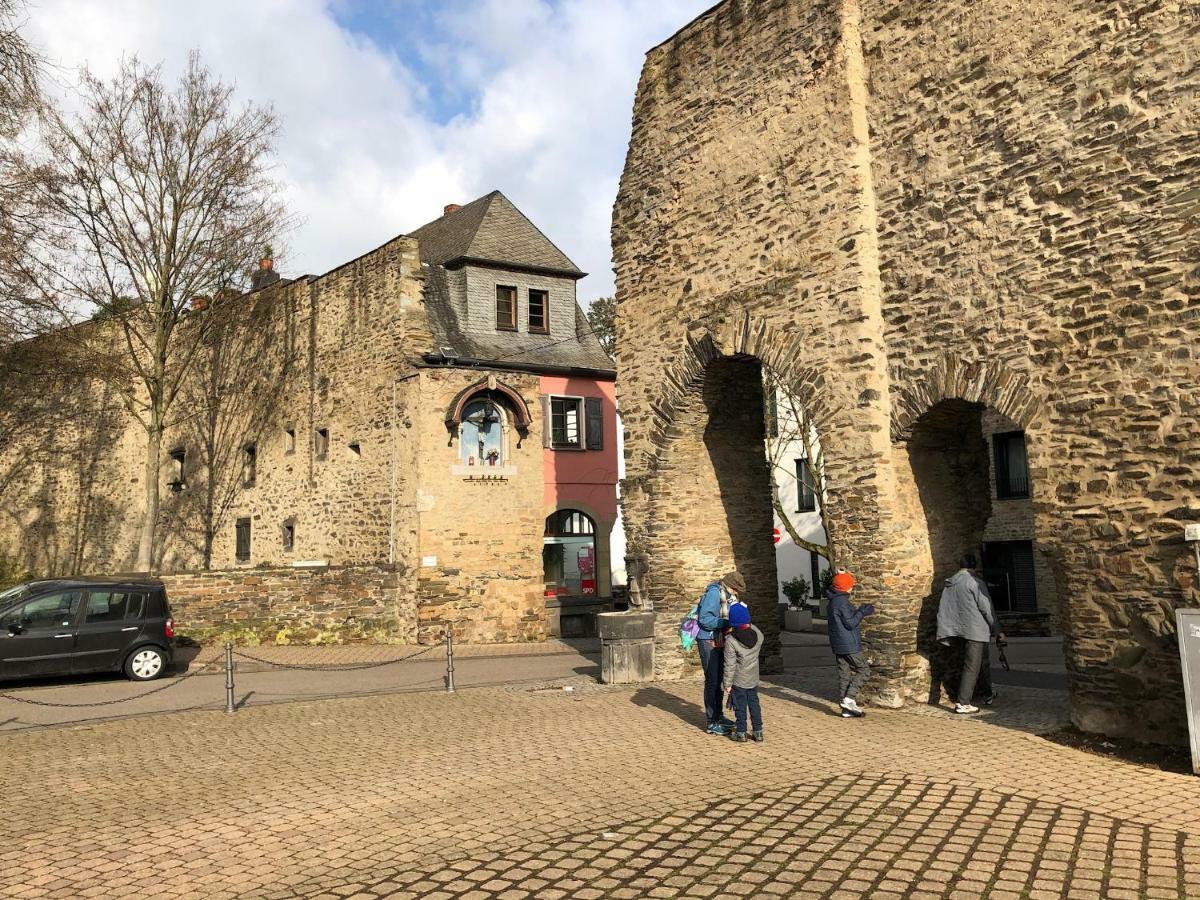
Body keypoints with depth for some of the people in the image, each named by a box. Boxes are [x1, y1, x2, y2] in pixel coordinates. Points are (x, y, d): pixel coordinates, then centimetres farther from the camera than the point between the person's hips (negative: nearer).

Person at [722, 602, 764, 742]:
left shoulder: (730, 641, -21)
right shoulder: (758, 635, -10)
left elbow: (730, 665, -18)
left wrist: (727, 684, -11)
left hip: (738, 680, -4)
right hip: (753, 679, 4)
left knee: (740, 706, 7)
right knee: (754, 704, 16)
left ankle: (741, 732, 14)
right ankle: (758, 732, 20)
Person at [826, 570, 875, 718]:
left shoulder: (834, 601, 13)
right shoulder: (842, 602, -18)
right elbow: (851, 623, -19)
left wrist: (861, 611, 17)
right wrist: (862, 612, -8)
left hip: (839, 646, 9)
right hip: (849, 645, -9)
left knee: (844, 674, 10)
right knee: (864, 671, 0)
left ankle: (847, 709, 13)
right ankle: (849, 699, -8)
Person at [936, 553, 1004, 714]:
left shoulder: (950, 583, 11)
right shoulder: (974, 581, -10)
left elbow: (943, 610, 12)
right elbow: (986, 607, -11)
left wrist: (950, 631, 19)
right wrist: (996, 630, -3)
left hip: (958, 632, 7)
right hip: (975, 630, -7)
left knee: (981, 662, 23)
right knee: (971, 667, -6)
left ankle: (988, 694, 35)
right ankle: (962, 703, -9)